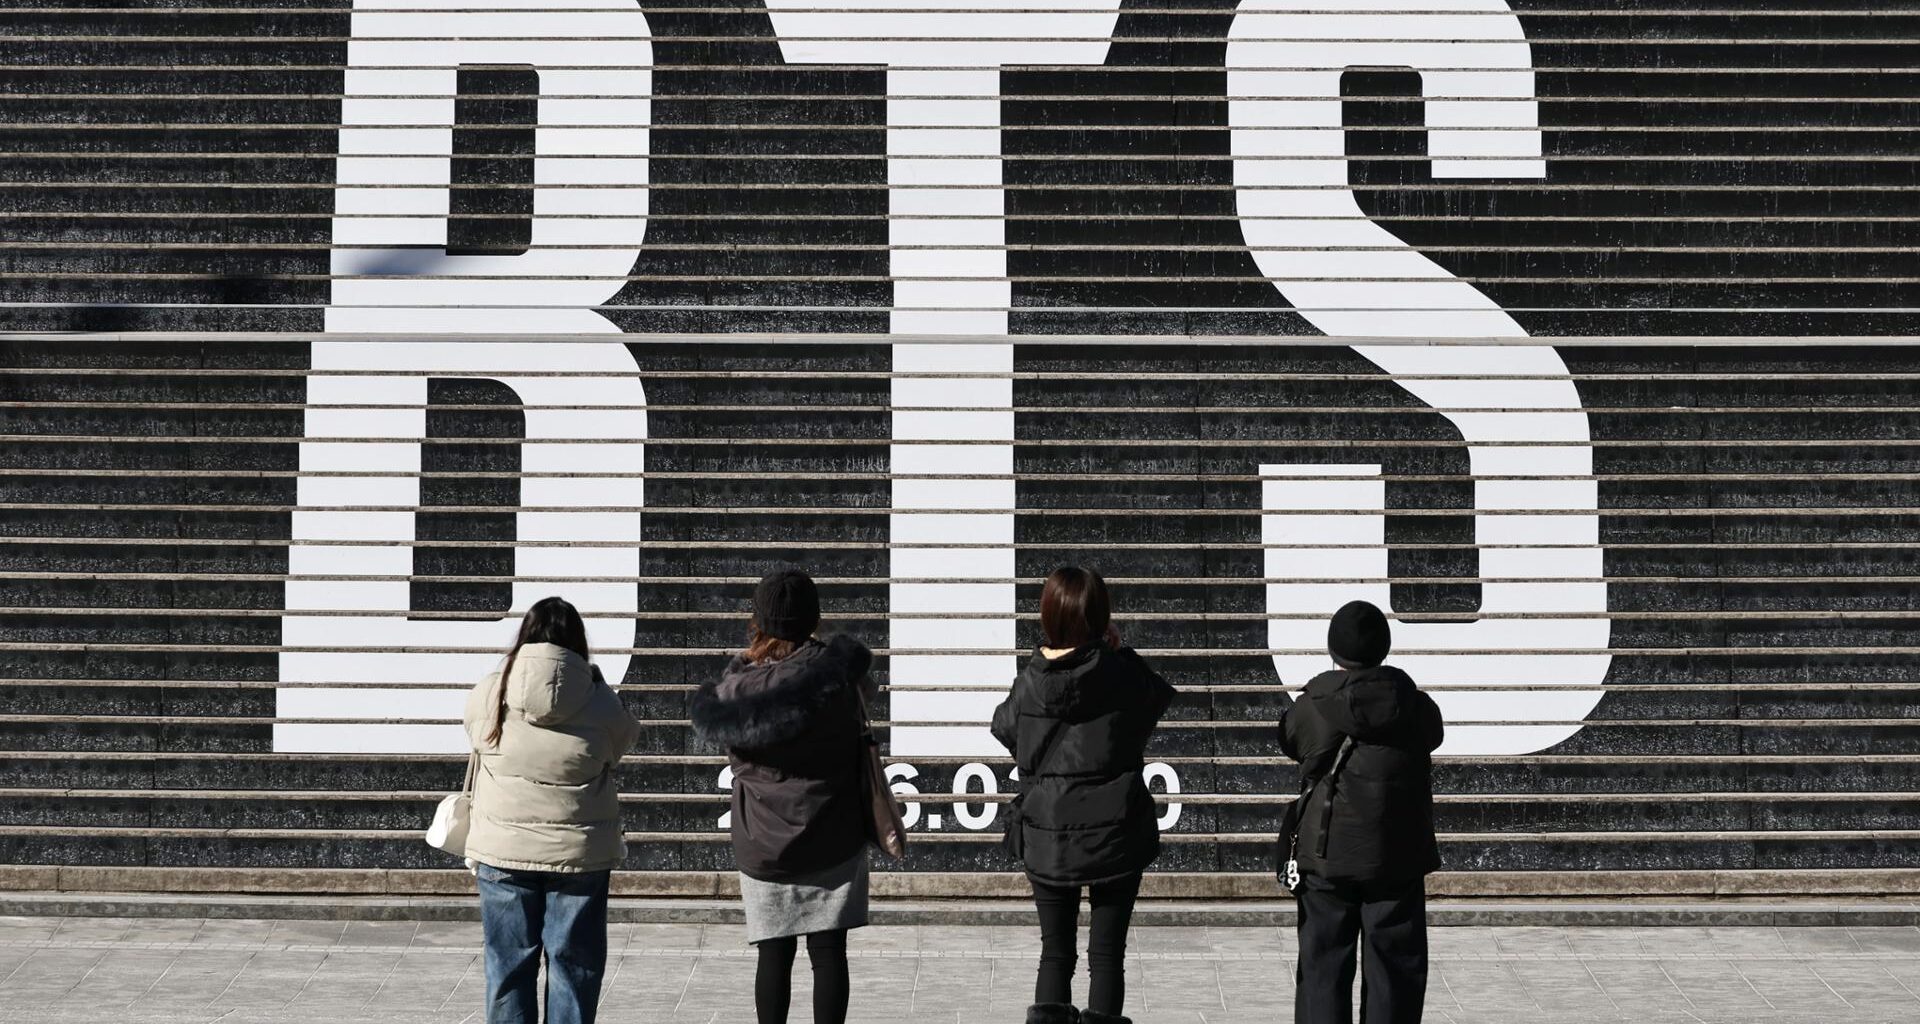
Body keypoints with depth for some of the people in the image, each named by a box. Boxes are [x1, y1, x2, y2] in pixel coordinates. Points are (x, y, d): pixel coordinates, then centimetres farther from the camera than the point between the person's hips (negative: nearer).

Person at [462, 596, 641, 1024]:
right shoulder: (600, 702, -9)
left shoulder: (486, 695, -5)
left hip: (503, 849, 1)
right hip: (579, 851, -1)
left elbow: (478, 743, 8)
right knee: (574, 964, 9)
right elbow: (621, 742, 5)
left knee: (509, 964, 10)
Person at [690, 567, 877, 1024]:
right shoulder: (838, 669, -11)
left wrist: (743, 661, 9)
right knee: (828, 953, 4)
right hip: (833, 841, -1)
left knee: (774, 956, 9)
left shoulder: (738, 688, -10)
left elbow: (706, 710, 10)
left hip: (764, 848, 1)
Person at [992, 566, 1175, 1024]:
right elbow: (1156, 701, 6)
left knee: (1055, 951, 13)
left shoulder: (1032, 679, -7)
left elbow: (1005, 728, 11)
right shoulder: (1122, 669, -13)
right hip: (1115, 831, -2)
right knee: (1107, 951, 7)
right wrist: (1114, 650, 8)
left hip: (1046, 835, 2)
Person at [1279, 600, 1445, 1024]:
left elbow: (1288, 738, 10)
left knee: (1322, 972, 9)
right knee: (1394, 973, 9)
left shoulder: (1312, 707, -9)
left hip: (1326, 857, 0)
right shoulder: (1416, 706, -7)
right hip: (1397, 860, 0)